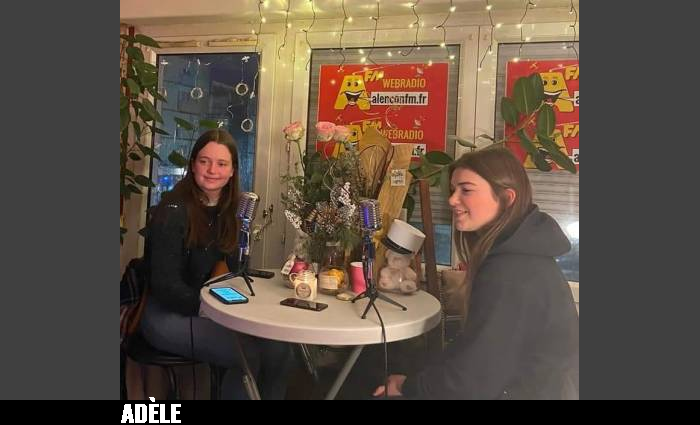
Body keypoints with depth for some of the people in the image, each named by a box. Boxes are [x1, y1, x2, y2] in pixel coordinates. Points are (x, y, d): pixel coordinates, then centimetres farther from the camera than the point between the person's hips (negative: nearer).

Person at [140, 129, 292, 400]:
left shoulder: (226, 210, 3)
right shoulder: (173, 211, -17)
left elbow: (232, 268, 5)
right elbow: (165, 284, -19)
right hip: (167, 313, -6)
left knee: (279, 350, -9)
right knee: (247, 356, -22)